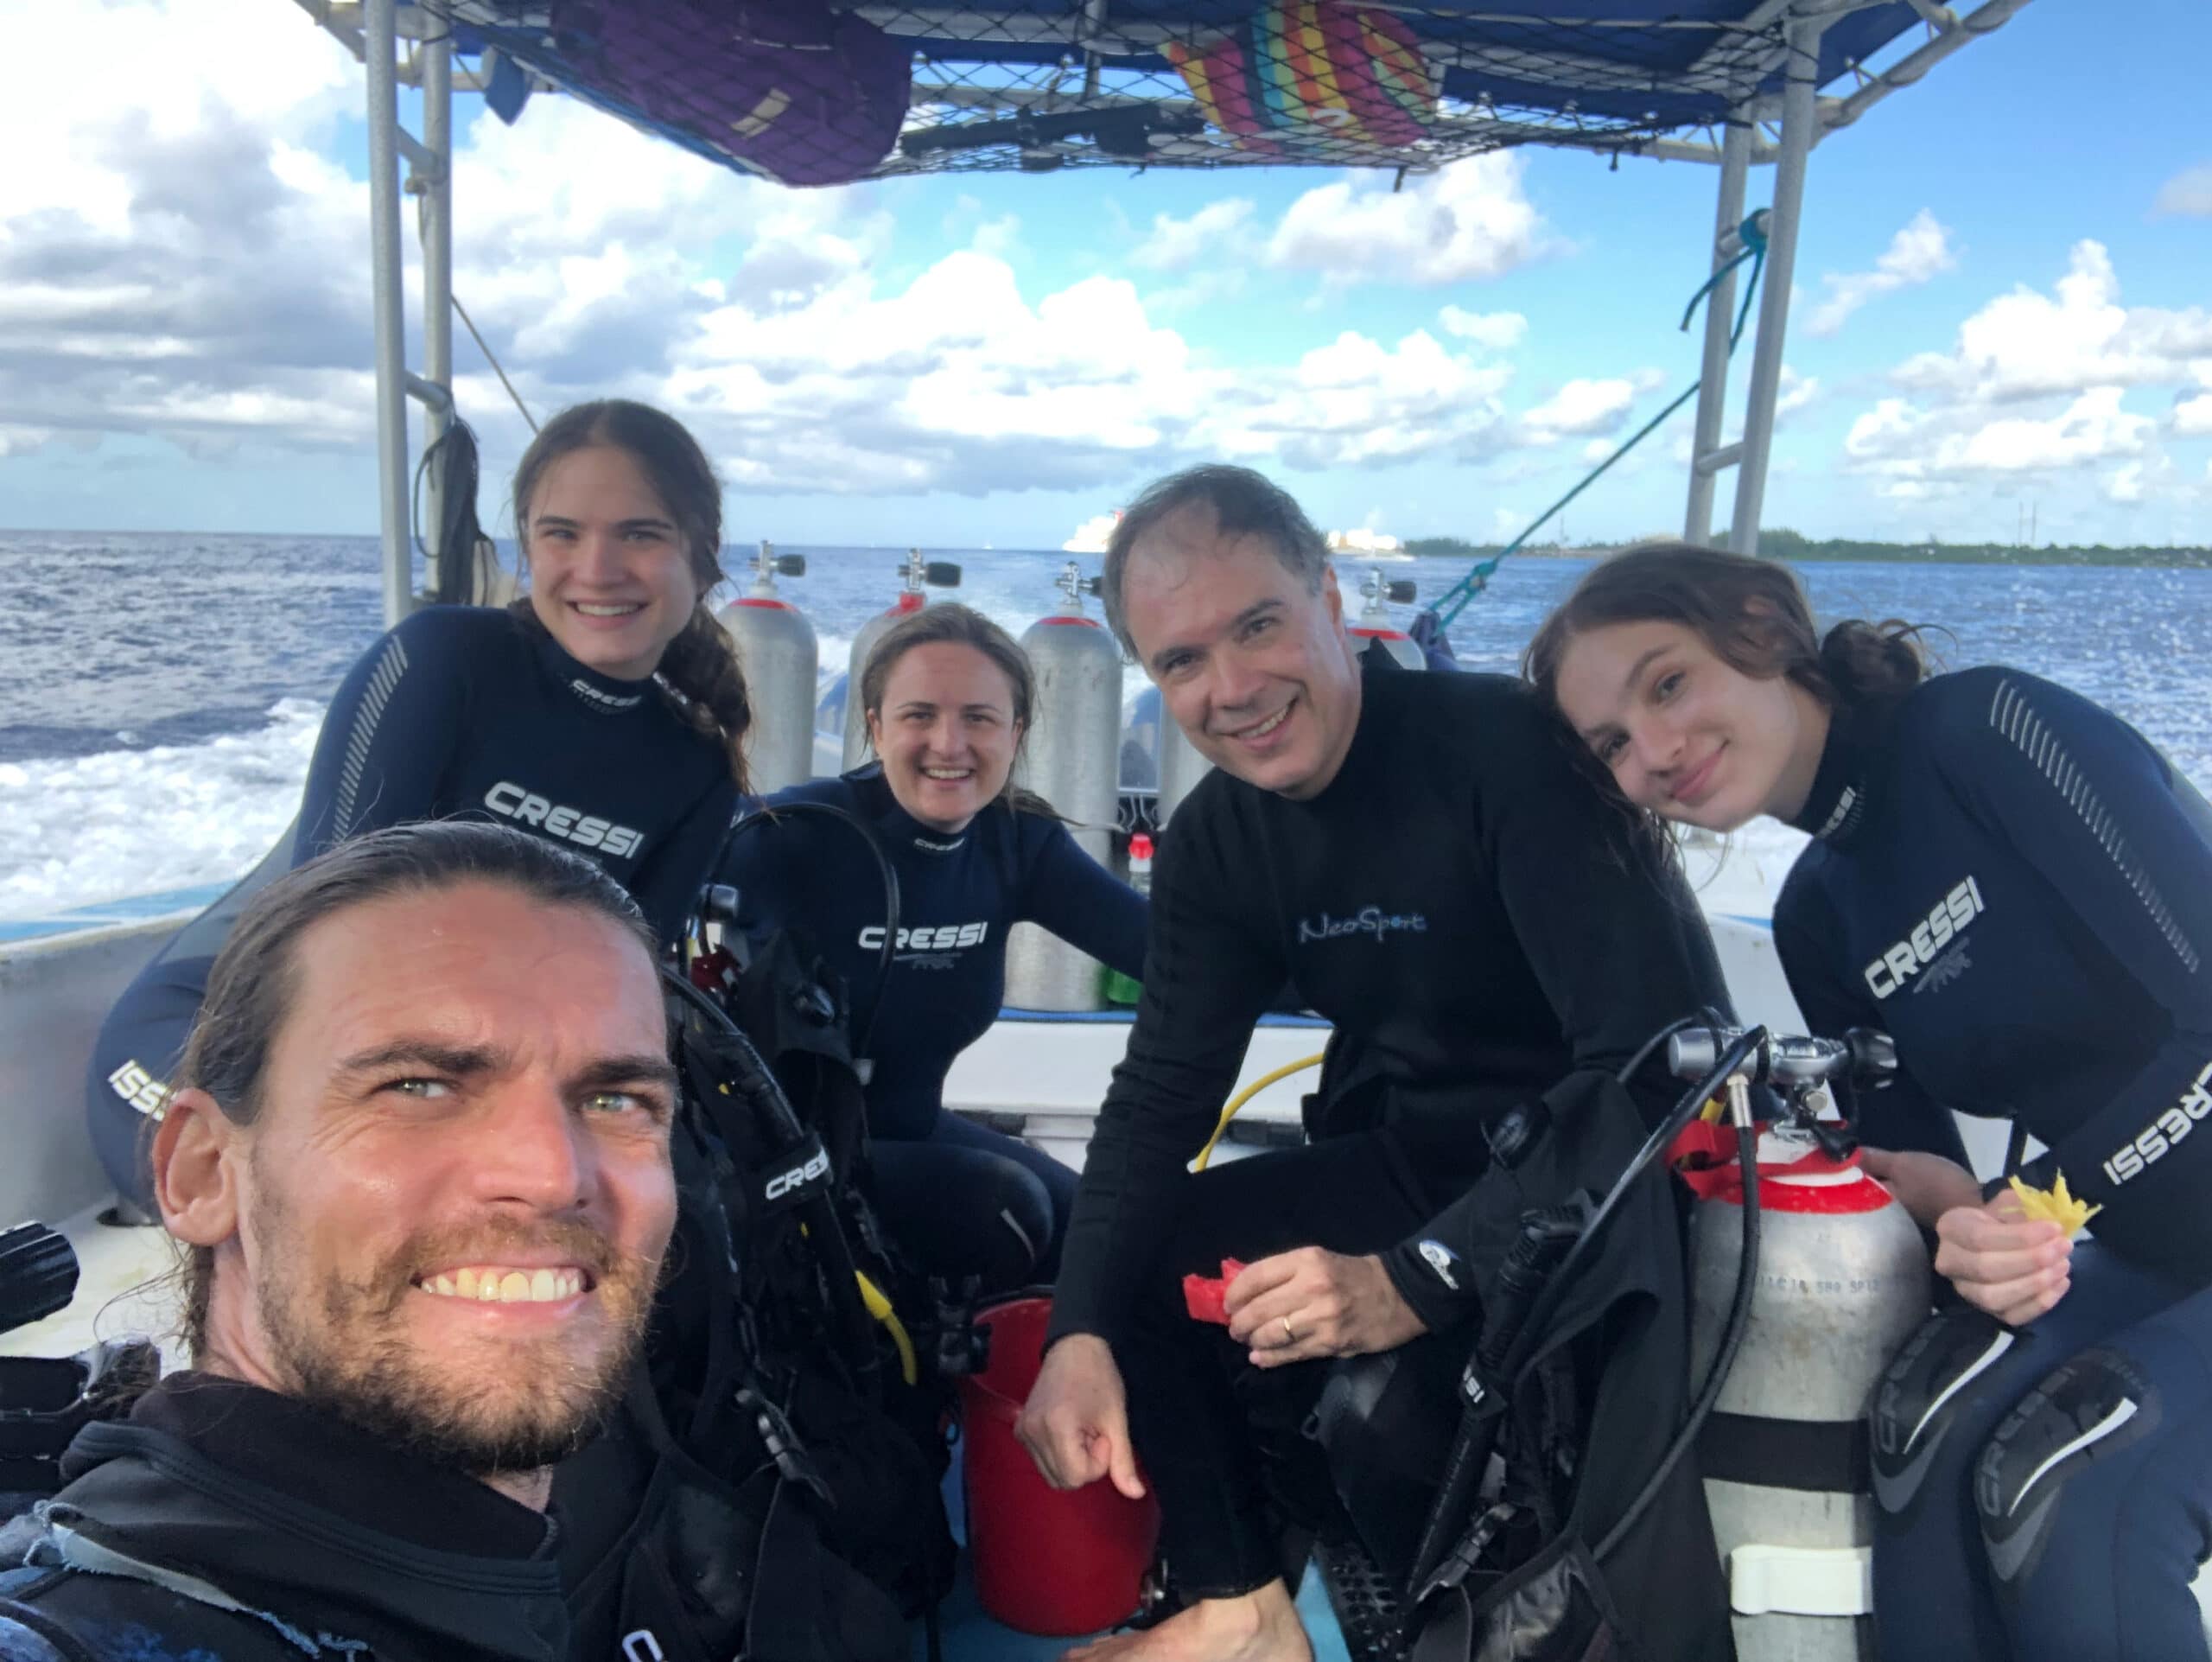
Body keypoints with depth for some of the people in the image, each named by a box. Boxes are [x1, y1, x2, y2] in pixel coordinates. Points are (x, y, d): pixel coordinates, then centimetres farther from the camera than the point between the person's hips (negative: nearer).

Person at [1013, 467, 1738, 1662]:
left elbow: (1661, 1056, -28)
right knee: (1137, 1259, -2)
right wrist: (1081, 1330, -17)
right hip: (1411, 1169, 7)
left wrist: (1421, 1276, -34)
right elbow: (1160, 1098, -2)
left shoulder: (1505, 747, -23)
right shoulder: (1214, 842, -2)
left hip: (1624, 1170, -6)